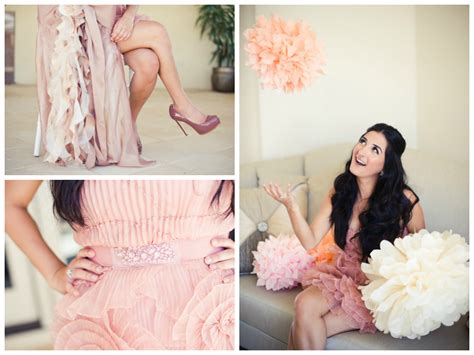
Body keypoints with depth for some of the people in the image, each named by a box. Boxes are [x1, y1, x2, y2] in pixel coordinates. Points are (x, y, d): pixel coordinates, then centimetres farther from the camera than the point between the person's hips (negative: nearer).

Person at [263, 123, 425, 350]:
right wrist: (290, 205, -18)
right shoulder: (340, 191, -1)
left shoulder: (404, 201, -14)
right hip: (343, 276, 4)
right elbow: (311, 242, -5)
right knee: (303, 305, -28)